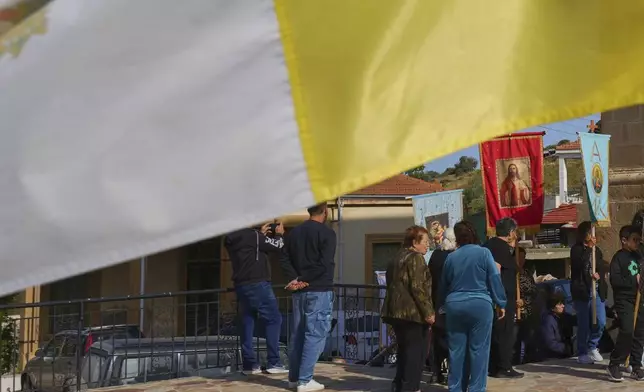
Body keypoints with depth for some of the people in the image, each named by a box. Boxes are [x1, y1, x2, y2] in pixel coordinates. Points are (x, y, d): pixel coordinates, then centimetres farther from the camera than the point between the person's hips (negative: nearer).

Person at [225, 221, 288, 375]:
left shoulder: (231, 238, 8)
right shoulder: (251, 235, -15)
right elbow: (276, 246, -6)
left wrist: (260, 233, 25)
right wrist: (279, 234, 13)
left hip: (241, 285, 8)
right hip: (257, 284, -8)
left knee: (247, 322, 10)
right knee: (274, 319, 1)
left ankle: (249, 364, 10)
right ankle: (273, 363, 0)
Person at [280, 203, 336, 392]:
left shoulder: (294, 232, 12)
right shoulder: (327, 233, -8)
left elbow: (284, 259, 5)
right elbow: (325, 264, -18)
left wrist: (295, 279, -5)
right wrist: (304, 280, -12)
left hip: (299, 291, 7)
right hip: (319, 291, -6)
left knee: (298, 333, 14)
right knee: (315, 334, -3)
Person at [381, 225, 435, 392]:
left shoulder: (396, 258, 18)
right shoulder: (416, 258, -10)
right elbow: (417, 288, -18)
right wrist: (428, 312, -16)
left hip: (396, 310, 9)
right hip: (413, 312, -9)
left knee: (404, 349, 16)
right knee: (416, 350, -3)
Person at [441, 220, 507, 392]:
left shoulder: (450, 257, 8)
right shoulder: (483, 253, -3)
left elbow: (443, 285, 16)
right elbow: (494, 279, -4)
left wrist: (446, 301, 30)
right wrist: (500, 303, 2)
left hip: (454, 306, 3)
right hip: (480, 305, -3)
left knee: (456, 349, 9)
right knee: (478, 349, 2)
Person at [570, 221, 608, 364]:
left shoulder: (596, 249, 13)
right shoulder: (576, 249, -3)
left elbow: (603, 267, 10)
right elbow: (580, 264, -19)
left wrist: (599, 274, -10)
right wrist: (589, 248, -17)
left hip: (597, 291, 5)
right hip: (582, 292, -5)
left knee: (601, 322, -1)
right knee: (584, 325, -1)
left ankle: (592, 347, 20)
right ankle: (582, 353, 11)